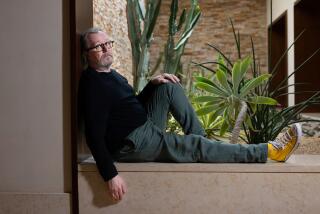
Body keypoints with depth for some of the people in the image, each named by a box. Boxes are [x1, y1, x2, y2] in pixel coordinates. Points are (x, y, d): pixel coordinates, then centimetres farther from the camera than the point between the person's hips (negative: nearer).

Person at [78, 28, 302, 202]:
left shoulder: (111, 74, 12)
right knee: (197, 147, -16)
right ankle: (270, 151, -13)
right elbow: (94, 135, -24)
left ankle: (200, 139, 0)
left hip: (146, 127, 10)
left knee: (169, 88, 4)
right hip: (132, 145, -10)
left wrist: (152, 84, 4)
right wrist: (111, 176, -31)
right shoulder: (93, 85, -18)